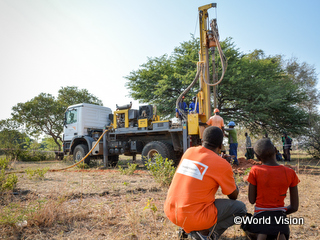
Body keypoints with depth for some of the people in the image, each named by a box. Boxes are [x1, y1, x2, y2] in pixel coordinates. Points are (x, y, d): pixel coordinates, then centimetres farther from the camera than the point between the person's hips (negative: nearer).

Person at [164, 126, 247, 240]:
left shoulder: (189, 151, 6)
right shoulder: (222, 165, -8)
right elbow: (233, 196, 6)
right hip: (194, 217, -6)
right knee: (240, 207, 11)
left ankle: (185, 228, 20)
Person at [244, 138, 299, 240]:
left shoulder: (255, 171, -10)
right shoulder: (290, 173, -2)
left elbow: (251, 200, -1)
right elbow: (295, 207, 3)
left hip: (260, 215, -2)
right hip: (280, 215, 2)